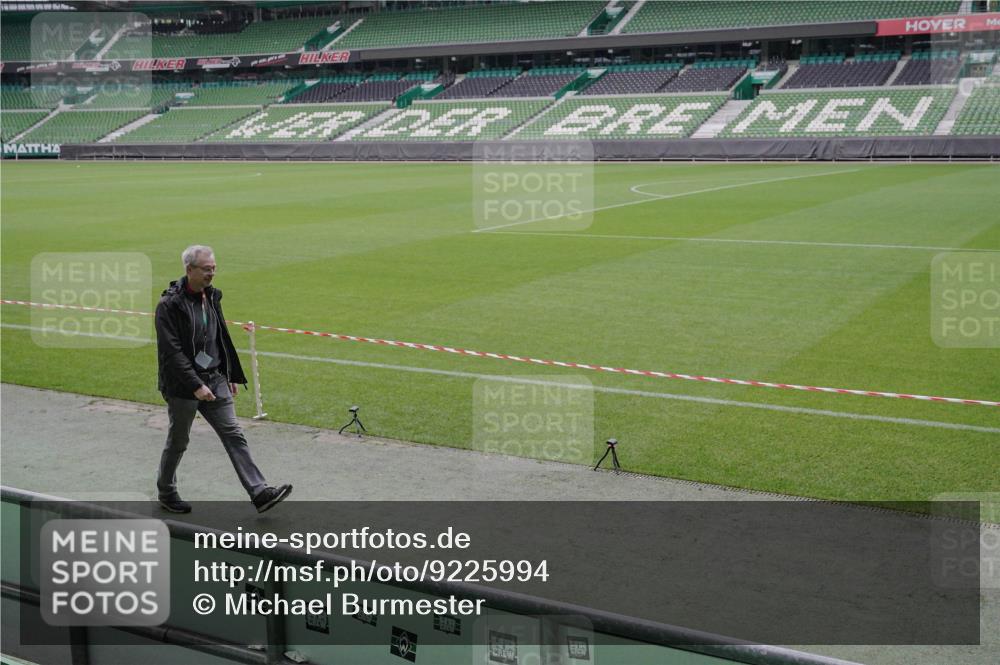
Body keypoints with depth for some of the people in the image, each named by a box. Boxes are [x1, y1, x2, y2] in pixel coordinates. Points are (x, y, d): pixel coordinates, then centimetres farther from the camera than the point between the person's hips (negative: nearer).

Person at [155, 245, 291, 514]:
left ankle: (260, 493, -7)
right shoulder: (169, 305, -16)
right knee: (177, 443, 9)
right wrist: (195, 385, -24)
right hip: (183, 386, -6)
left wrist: (231, 376, 16)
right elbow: (171, 352, -20)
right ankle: (166, 493, 30)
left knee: (234, 435, -2)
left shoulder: (212, 297, 8)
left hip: (215, 380, 6)